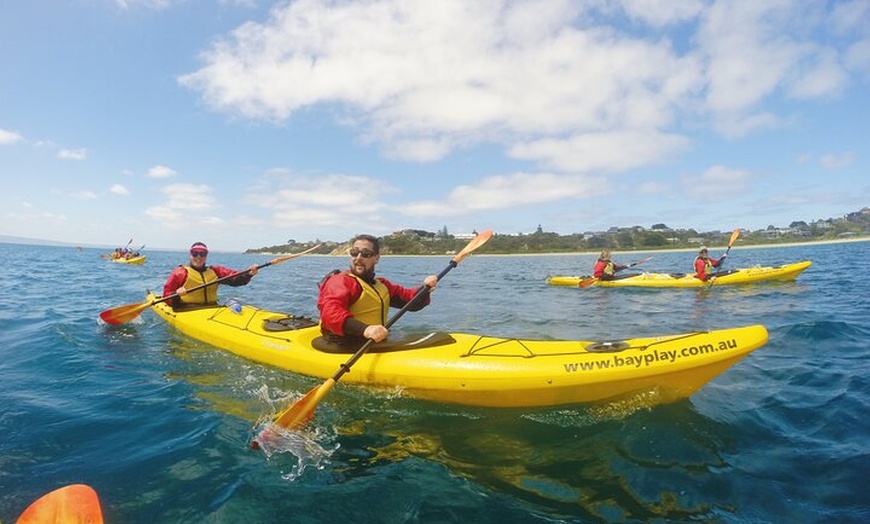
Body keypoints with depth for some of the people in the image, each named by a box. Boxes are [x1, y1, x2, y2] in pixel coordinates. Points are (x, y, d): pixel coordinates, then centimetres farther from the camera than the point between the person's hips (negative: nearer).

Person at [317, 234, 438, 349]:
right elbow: (330, 312, -24)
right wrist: (364, 329, -40)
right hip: (345, 349, -8)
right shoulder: (340, 281, -6)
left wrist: (425, 289, -3)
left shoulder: (382, 284, 21)